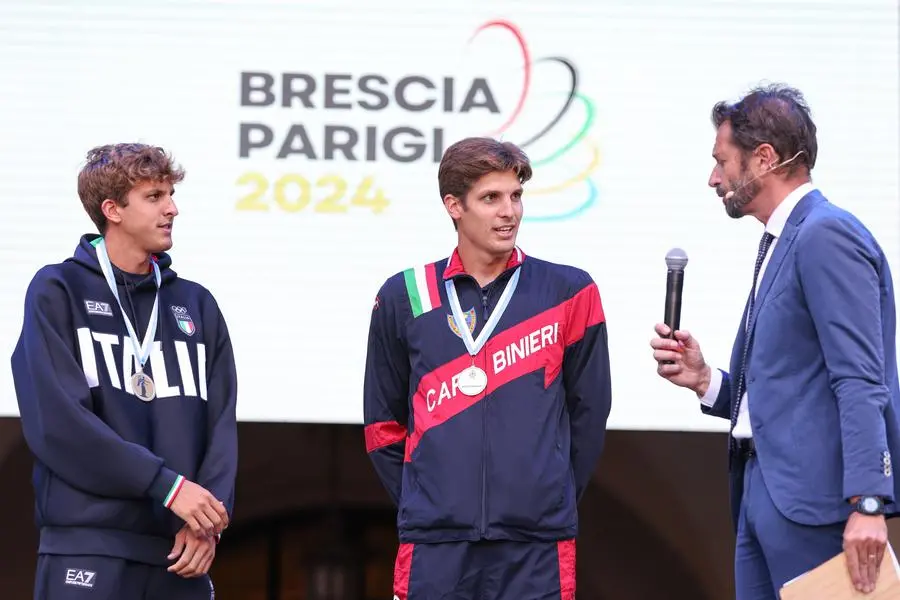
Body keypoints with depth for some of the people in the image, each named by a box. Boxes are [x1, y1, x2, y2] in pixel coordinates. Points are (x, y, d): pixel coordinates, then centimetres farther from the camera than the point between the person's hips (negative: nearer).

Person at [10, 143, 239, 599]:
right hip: (86, 551, -4)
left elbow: (221, 424, 11)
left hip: (182, 556, 5)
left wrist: (210, 520, -6)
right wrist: (167, 485, -14)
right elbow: (55, 420, -9)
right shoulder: (58, 293, 3)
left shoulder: (196, 305, 16)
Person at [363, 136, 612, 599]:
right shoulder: (404, 298, 7)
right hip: (436, 549, 1)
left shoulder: (568, 292, 4)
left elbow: (588, 413, 8)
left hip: (537, 547, -1)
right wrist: (422, 506, 10)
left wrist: (551, 503, 9)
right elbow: (383, 423, 14)